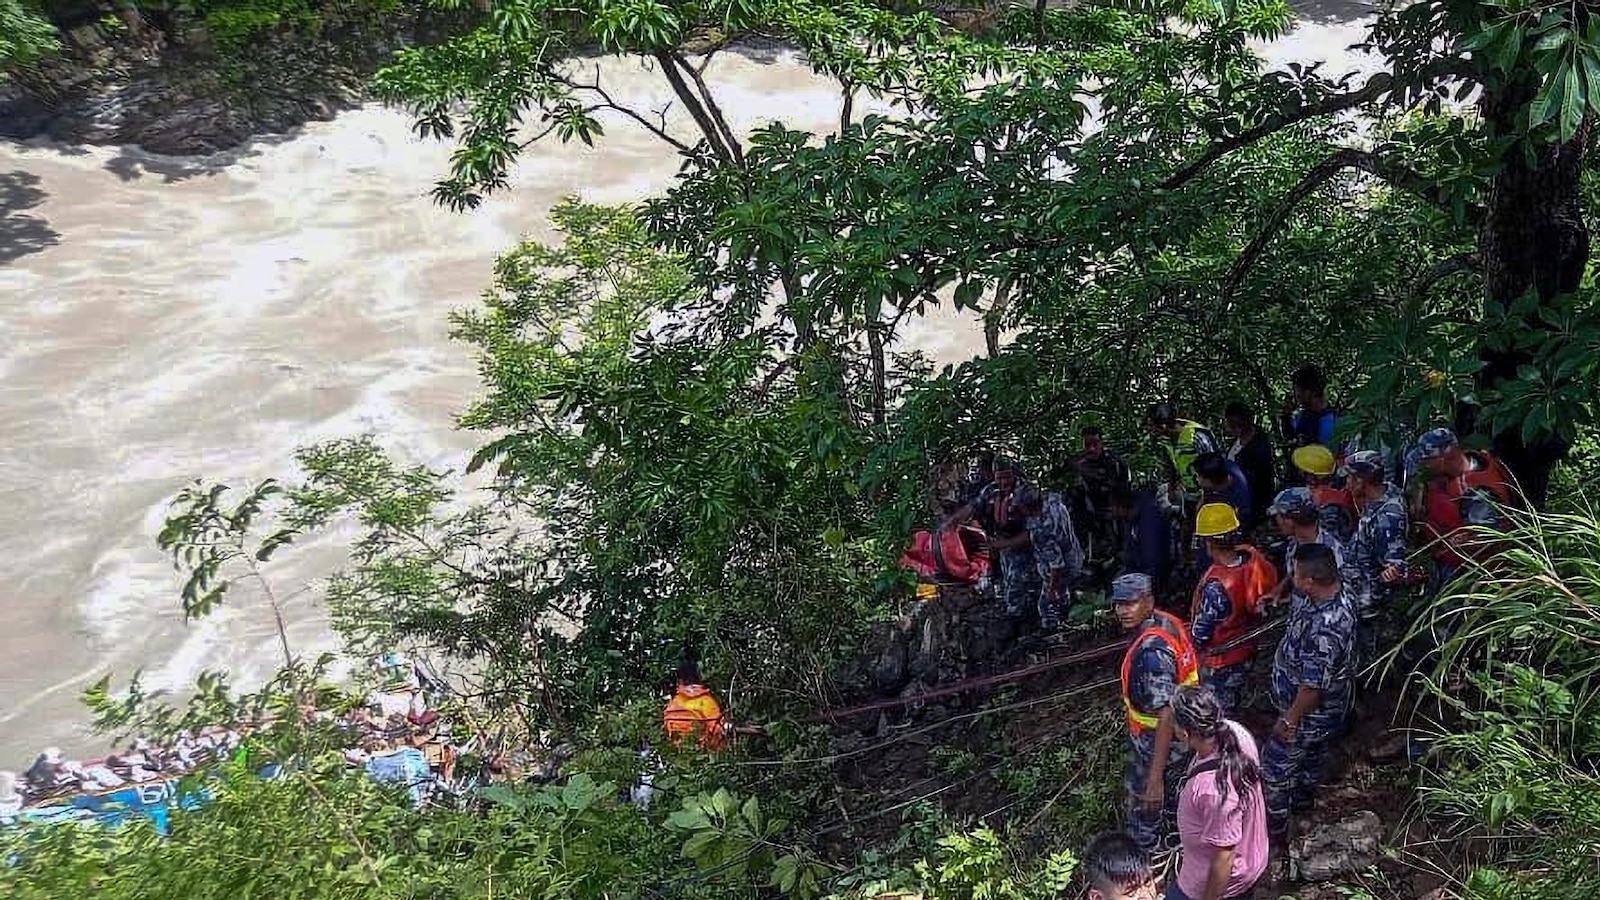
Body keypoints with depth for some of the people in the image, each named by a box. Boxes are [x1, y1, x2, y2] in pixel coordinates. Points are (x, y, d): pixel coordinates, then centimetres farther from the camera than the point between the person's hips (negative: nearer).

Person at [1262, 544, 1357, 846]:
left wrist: (1290, 720, -21)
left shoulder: (1324, 628, -42)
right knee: (1313, 755, 32)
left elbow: (1313, 686, -33)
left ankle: (1274, 830, 29)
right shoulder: (1331, 594, -12)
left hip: (1310, 713, -9)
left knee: (1274, 765, 10)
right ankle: (1303, 800, 57)